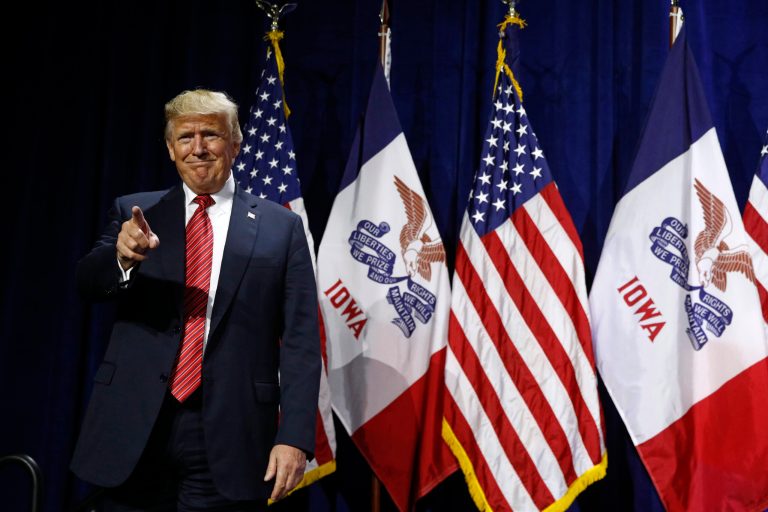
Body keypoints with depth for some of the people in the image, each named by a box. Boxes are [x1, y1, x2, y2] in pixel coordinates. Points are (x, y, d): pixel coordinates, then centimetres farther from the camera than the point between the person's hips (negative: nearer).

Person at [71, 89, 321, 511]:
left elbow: (300, 341, -2)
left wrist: (294, 437, -10)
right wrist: (122, 255, -28)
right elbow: (88, 284, -5)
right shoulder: (135, 212, 9)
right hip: (135, 427, 2)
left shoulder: (280, 227, 2)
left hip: (229, 433, -1)